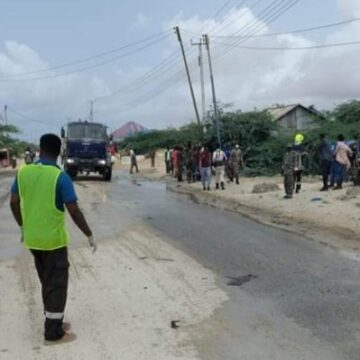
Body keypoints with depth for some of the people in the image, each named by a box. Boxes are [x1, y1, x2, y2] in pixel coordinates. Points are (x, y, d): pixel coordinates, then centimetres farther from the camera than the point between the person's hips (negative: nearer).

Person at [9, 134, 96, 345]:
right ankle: (53, 333, 12)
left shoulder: (23, 171, 0)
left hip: (32, 238, 6)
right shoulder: (60, 176, -17)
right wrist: (90, 236, -8)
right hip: (53, 239, -6)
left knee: (47, 282, 20)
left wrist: (23, 227, 21)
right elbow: (74, 211, -19)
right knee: (57, 284, 5)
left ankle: (53, 323, 32)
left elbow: (14, 203, 7)